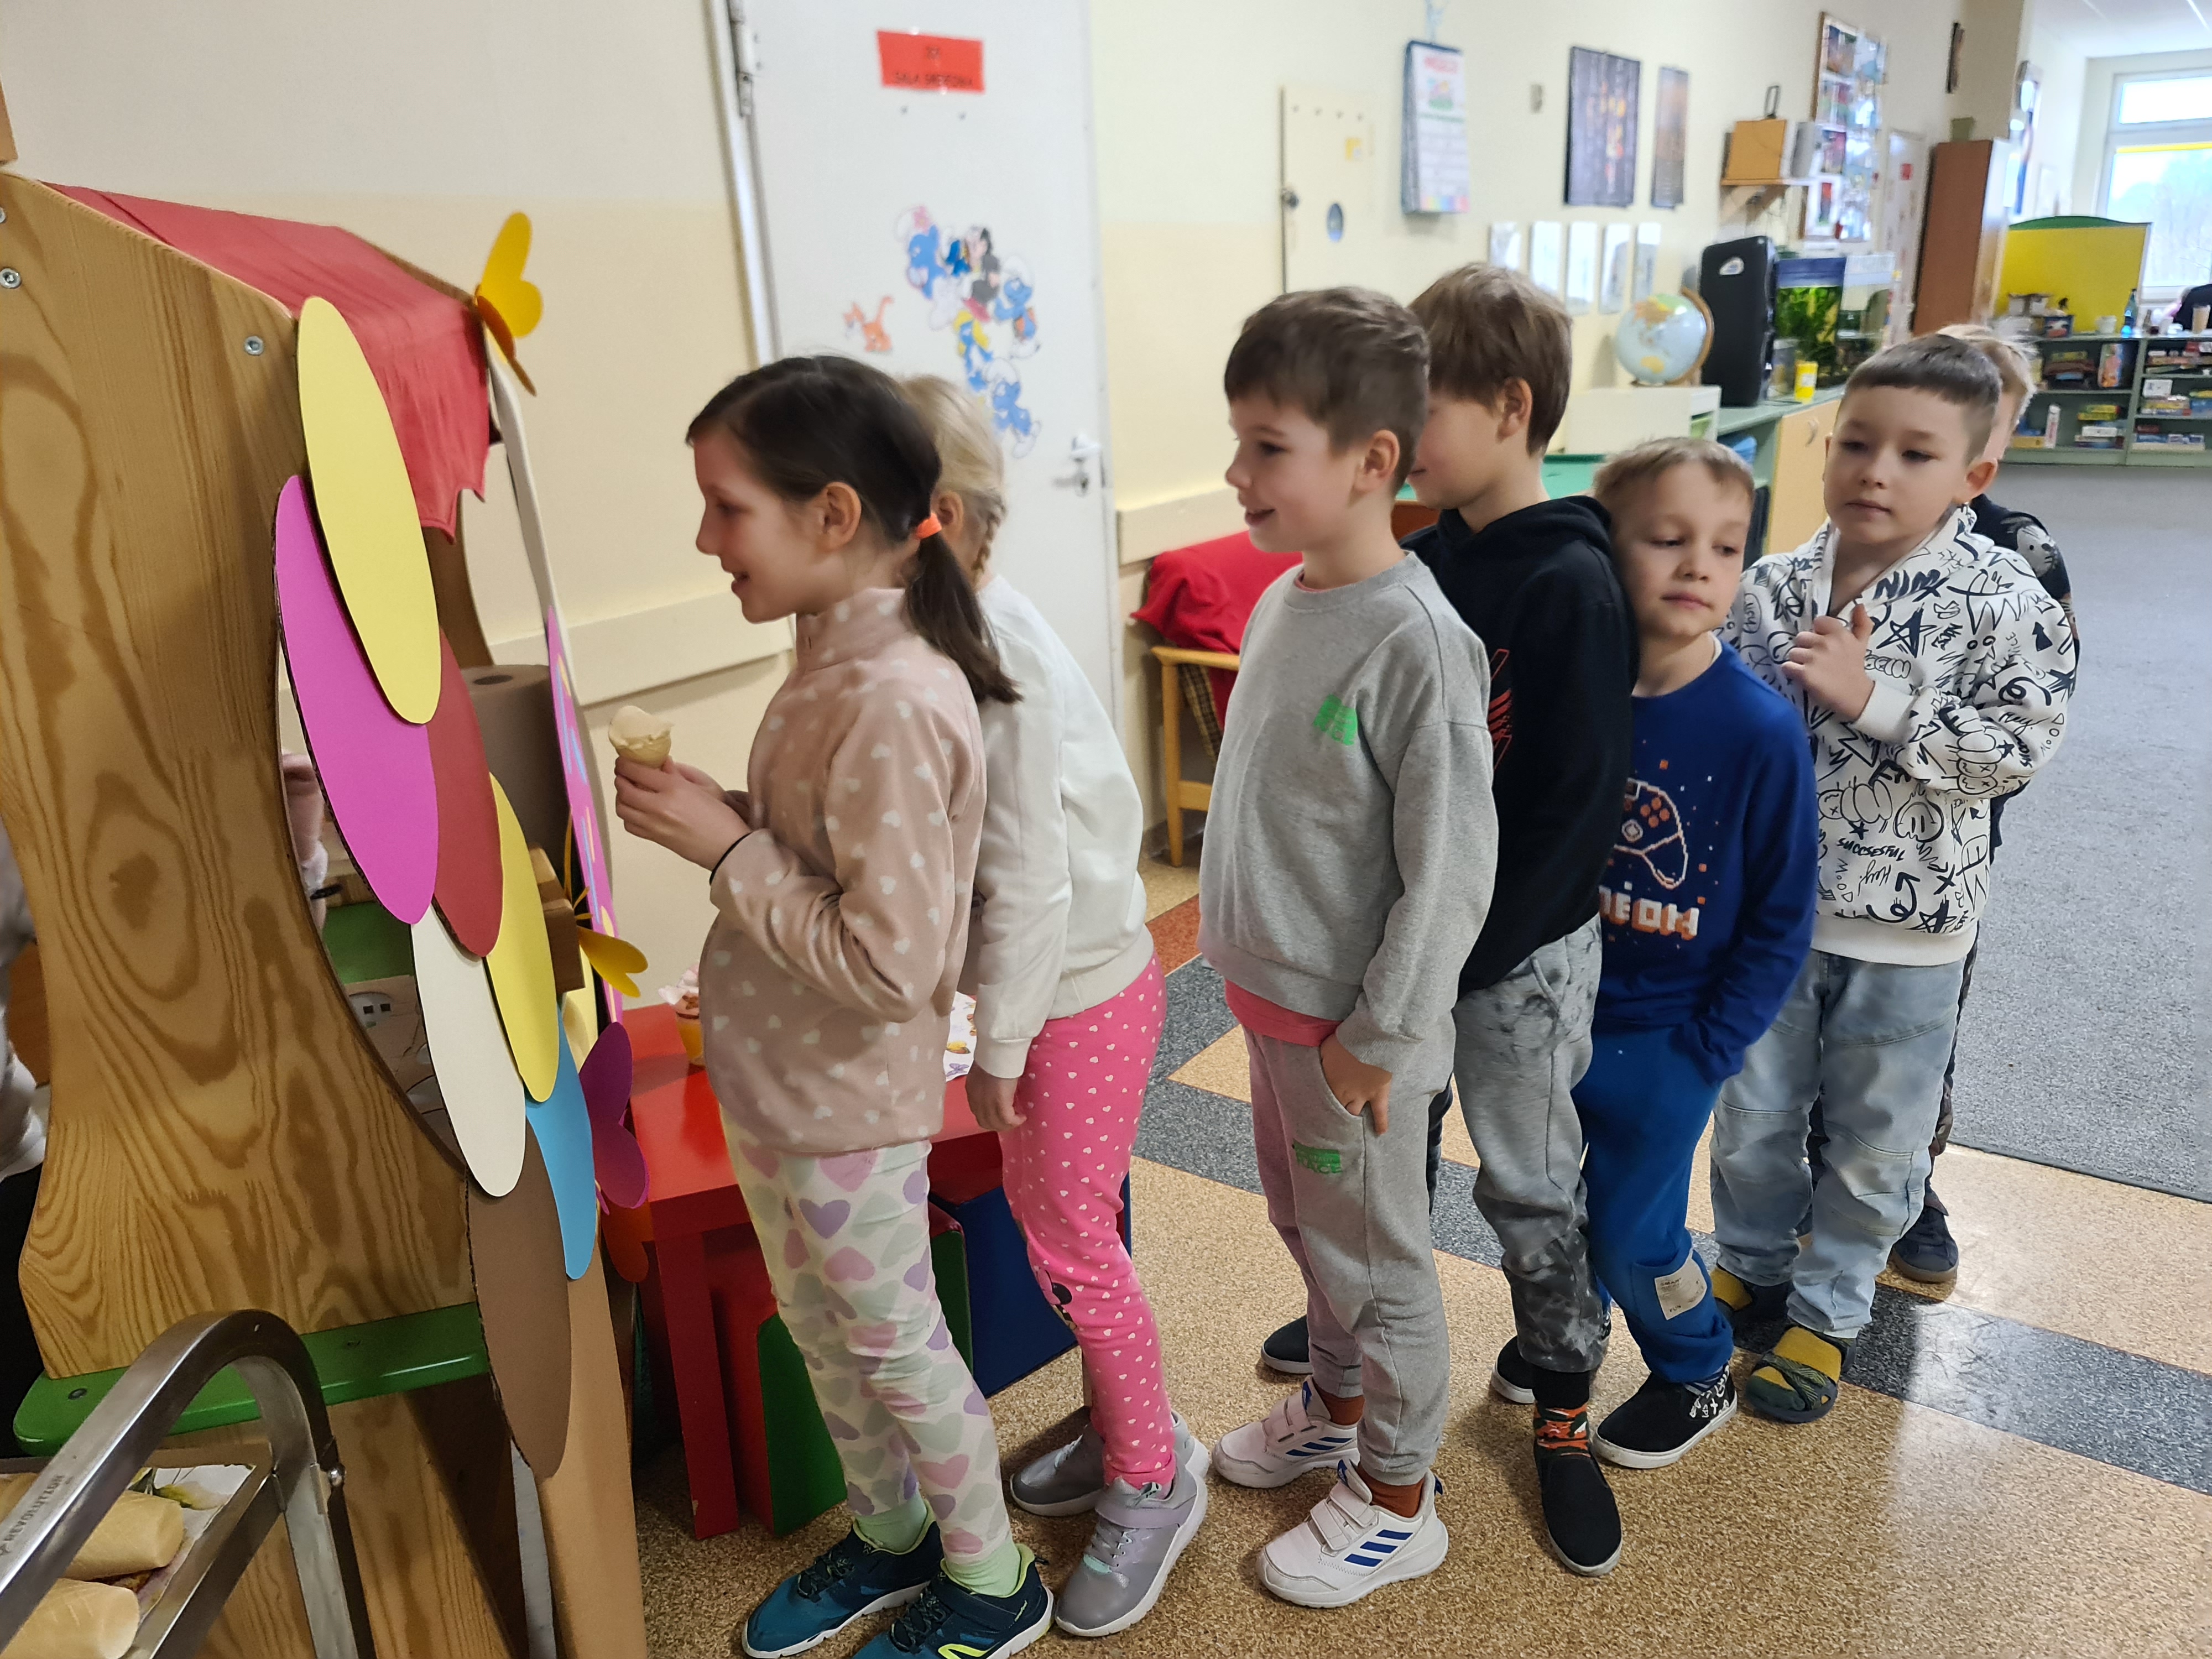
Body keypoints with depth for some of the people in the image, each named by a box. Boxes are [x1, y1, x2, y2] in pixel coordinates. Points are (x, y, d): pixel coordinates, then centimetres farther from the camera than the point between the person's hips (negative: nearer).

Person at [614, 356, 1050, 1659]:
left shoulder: (893, 701, -29)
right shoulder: (841, 656, 1)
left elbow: (888, 958, -30)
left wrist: (727, 846, -23)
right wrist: (713, 814, -4)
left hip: (844, 1108, -9)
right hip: (778, 1086, 9)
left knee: (896, 1347, 13)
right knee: (821, 1330, 25)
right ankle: (890, 1537, 50)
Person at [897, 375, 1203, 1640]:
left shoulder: (994, 655, -25)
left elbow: (1028, 876, -23)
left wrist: (1002, 1044, -15)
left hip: (1082, 991, -8)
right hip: (1039, 982, 8)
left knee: (1070, 1242, 6)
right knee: (1054, 1220, 20)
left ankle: (1152, 1481, 28)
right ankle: (1129, 1429, 41)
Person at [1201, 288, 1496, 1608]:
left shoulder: (1418, 644, -24)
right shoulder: (1281, 601, 2)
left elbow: (1450, 867, -22)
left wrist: (1382, 1038, -17)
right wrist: (1252, 963, 16)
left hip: (1349, 1022, -8)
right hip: (1271, 994, 8)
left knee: (1374, 1254, 10)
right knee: (1306, 1222, 25)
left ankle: (1399, 1501, 32)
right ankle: (1339, 1405, 49)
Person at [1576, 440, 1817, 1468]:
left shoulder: (1760, 732, -17)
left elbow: (1781, 920, -9)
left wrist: (1709, 1052, -9)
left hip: (1666, 1037, -3)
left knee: (1633, 1231, 8)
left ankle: (1697, 1380, 38)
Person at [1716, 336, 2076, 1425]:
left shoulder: (2005, 603, -12)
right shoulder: (1772, 589, -4)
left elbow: (2016, 751, -18)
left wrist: (1872, 697, -24)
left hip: (1909, 922, -2)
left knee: (1877, 1137, 14)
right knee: (1753, 1112, 16)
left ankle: (1827, 1310, 35)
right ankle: (1751, 1268, 41)